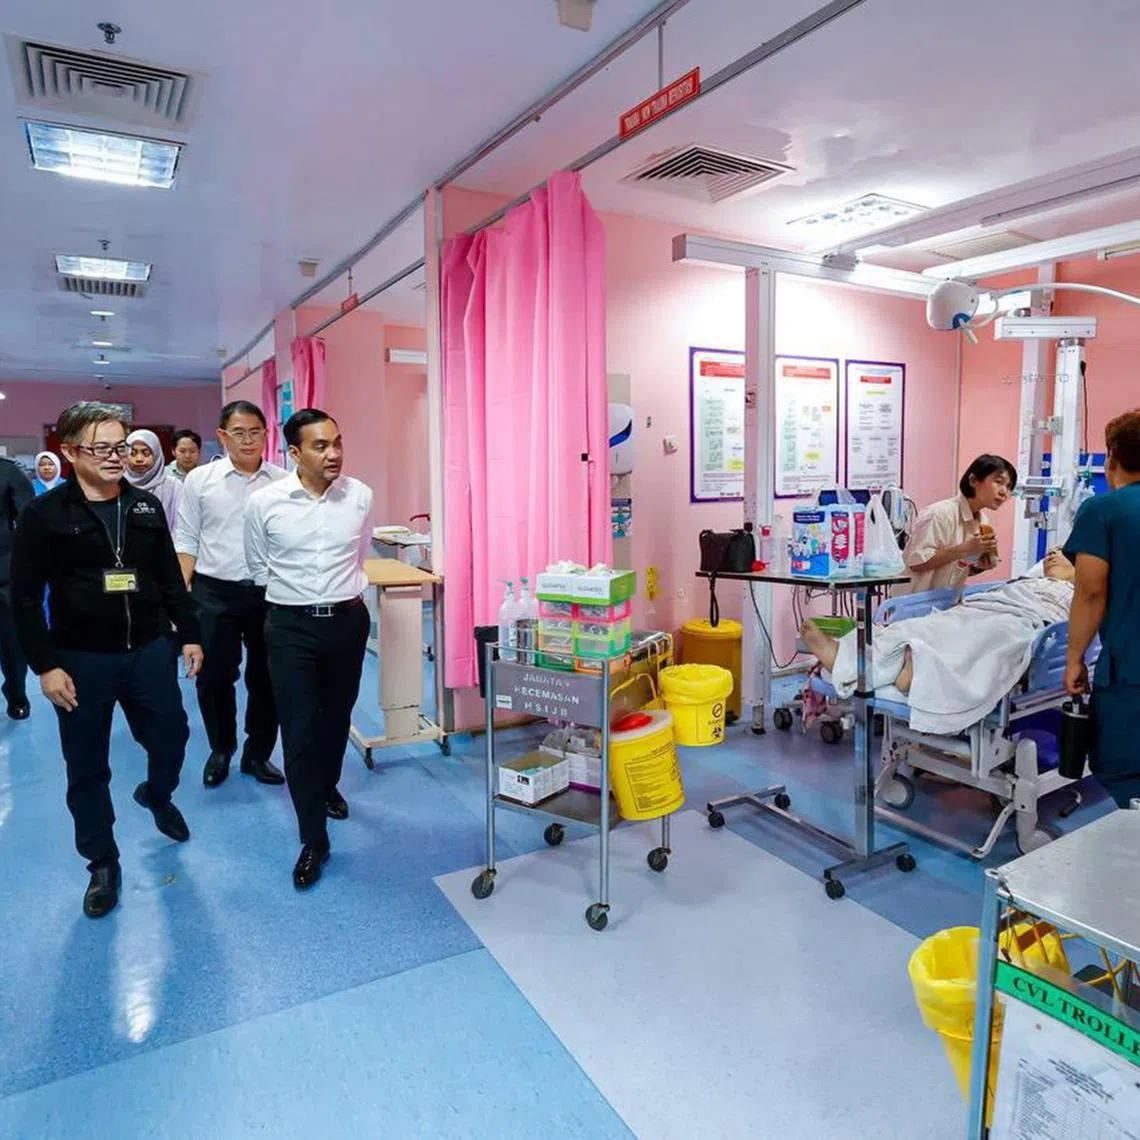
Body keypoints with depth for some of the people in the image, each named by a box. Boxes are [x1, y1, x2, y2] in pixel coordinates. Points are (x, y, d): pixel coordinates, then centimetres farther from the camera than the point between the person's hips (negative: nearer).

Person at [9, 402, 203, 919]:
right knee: (87, 768, 10)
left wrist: (189, 635, 7)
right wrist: (46, 664, -10)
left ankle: (156, 795, 46)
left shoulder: (147, 506, 4)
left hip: (150, 651, 3)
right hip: (81, 660, -2)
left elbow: (170, 578, 9)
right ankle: (102, 863, 28)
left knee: (171, 738, 12)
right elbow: (25, 595, -6)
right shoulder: (44, 514, -7)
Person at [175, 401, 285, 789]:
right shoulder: (200, 480, 1)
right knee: (214, 677, 9)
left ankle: (258, 754, 29)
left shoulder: (282, 482, -1)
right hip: (215, 593, 0)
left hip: (269, 592, 0)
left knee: (265, 678, 10)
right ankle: (220, 750, 33)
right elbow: (186, 542, 3)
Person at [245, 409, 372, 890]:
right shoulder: (265, 503, -10)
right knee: (299, 731, -1)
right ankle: (313, 840, 13)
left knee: (336, 718, 20)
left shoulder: (360, 496, -6)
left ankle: (327, 787, 48)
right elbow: (259, 568, 7)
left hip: (347, 620, 2)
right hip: (291, 626, -2)